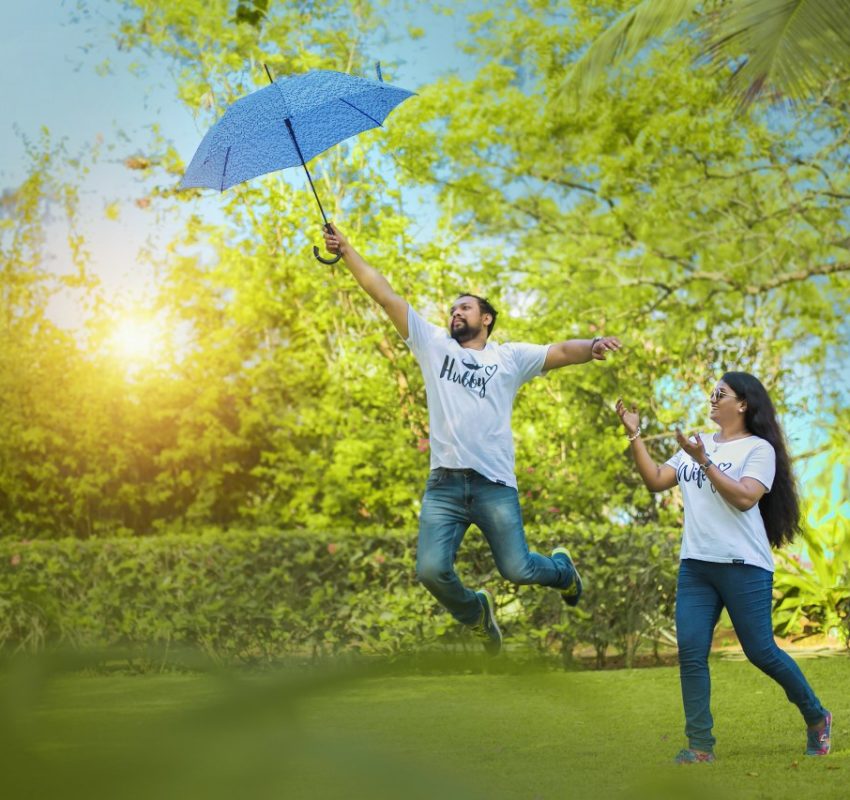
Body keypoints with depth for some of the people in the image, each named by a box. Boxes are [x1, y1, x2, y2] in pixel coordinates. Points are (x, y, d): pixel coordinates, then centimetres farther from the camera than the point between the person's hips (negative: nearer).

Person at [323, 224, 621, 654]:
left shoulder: (510, 357, 10)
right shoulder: (433, 344, 14)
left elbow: (560, 351, -4)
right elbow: (386, 296, 11)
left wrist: (591, 346, -25)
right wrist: (347, 252, 7)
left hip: (495, 485, -2)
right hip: (444, 484, 2)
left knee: (517, 569, -4)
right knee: (431, 570, -11)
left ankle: (562, 567, 34)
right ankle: (476, 612, 22)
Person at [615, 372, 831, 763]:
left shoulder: (759, 448, -3)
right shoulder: (697, 444, 15)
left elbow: (744, 498, -16)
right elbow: (656, 481, 11)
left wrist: (704, 461, -19)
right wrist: (634, 435, 4)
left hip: (743, 567, -5)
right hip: (695, 565, 6)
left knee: (761, 651, 0)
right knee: (690, 652, -5)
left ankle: (816, 718, 22)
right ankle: (700, 745, -1)